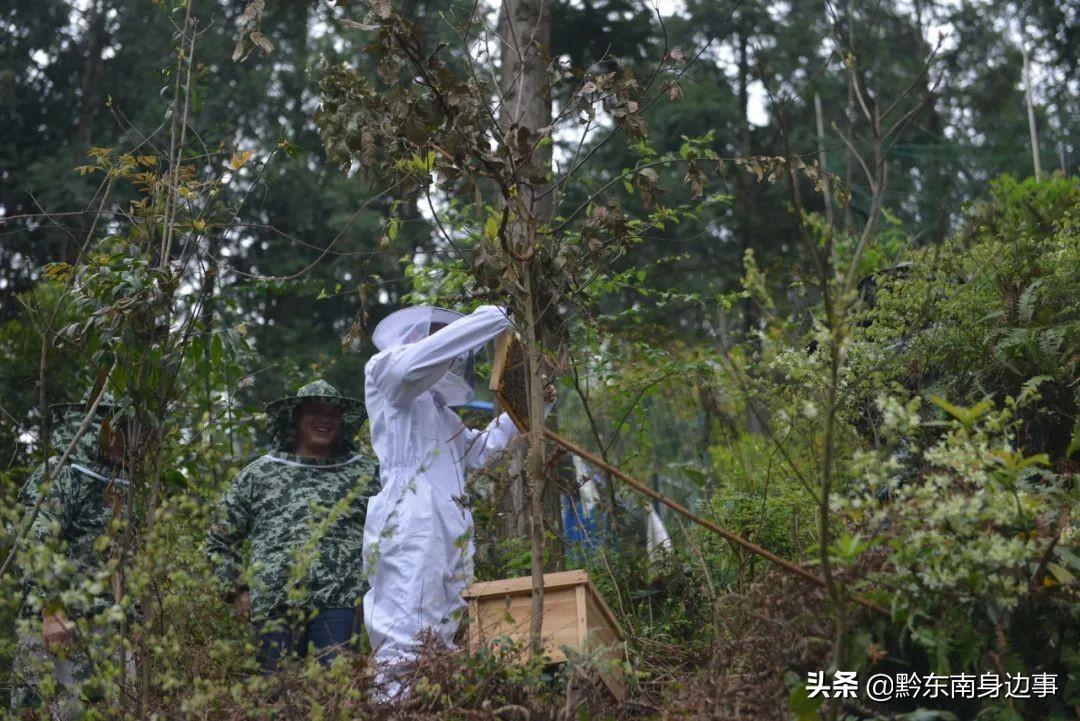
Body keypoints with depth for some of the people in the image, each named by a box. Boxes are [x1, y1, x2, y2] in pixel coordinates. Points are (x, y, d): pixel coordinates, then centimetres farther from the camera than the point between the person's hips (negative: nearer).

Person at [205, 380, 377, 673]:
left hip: (337, 604, -1)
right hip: (274, 607, 1)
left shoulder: (364, 473, 13)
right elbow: (219, 540, 19)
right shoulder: (260, 474, 14)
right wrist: (236, 591, 10)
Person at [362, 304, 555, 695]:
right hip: (410, 526, -10)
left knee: (439, 642, 6)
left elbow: (478, 449, 38)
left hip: (450, 531, 10)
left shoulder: (438, 408, 30)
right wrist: (492, 317, -11)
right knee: (403, 642, -17)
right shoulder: (385, 369, 5)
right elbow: (421, 358, -16)